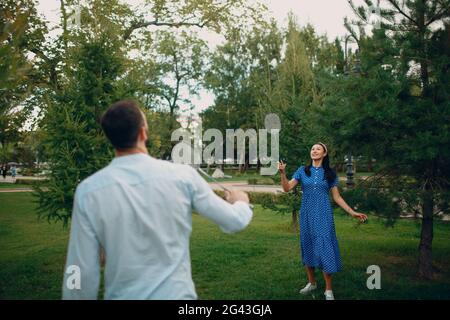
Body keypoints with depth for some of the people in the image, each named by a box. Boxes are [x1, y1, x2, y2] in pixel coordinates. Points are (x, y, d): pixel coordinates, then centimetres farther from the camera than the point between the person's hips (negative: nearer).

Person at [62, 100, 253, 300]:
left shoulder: (88, 191, -14)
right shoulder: (182, 175, -13)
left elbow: (82, 273, -11)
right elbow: (234, 222, -1)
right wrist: (241, 202, 20)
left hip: (124, 296, 0)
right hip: (177, 293, 0)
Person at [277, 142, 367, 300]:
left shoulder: (330, 174, 3)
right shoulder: (302, 171, 4)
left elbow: (337, 197, 6)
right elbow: (287, 188, -3)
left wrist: (352, 212, -1)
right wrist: (283, 172, -19)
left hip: (323, 215, -2)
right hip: (307, 214, 2)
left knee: (324, 248, -6)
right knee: (308, 247, 9)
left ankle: (328, 290, 5)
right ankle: (311, 283, 26)